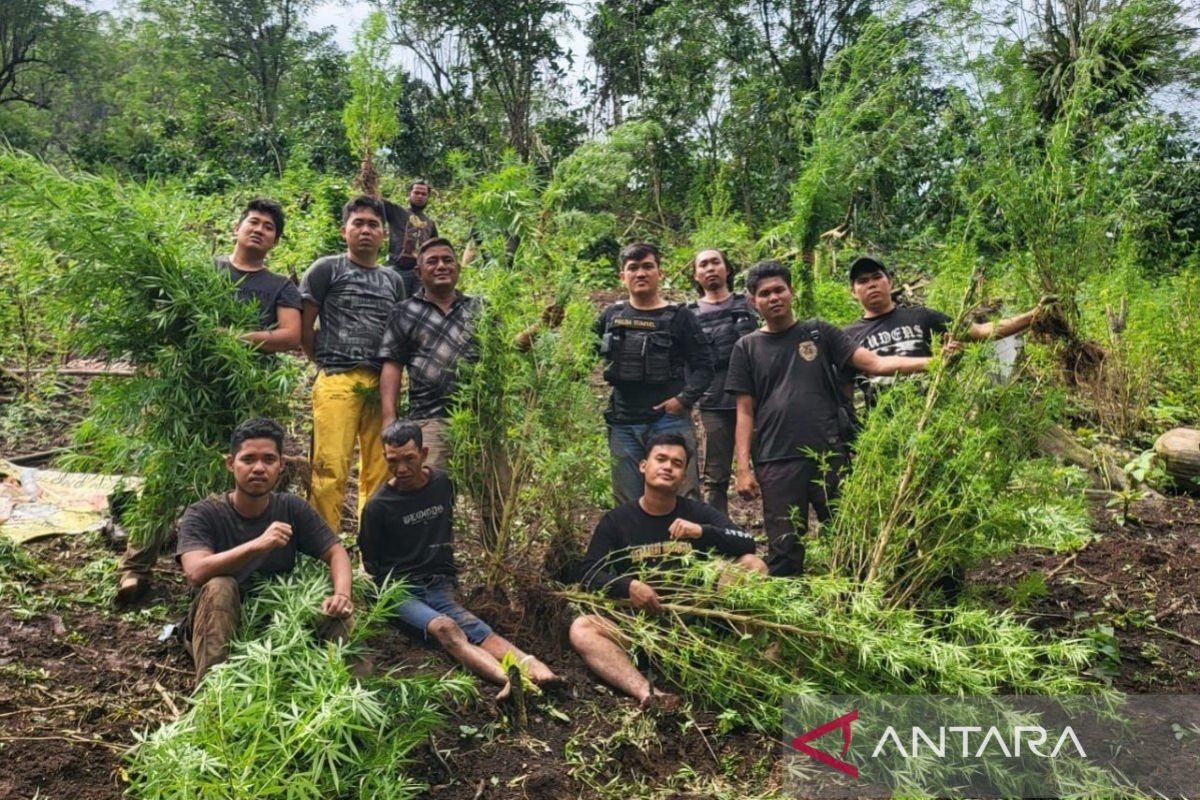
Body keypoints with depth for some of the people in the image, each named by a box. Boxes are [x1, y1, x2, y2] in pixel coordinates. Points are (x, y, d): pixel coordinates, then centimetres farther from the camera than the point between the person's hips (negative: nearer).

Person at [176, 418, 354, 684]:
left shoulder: (292, 509, -3)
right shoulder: (203, 514, -13)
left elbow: (336, 553, -5)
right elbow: (196, 572, -29)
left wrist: (342, 594, -27)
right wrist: (257, 545, -43)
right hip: (216, 629, -2)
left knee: (334, 610, -23)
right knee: (219, 587, -32)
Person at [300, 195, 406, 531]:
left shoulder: (393, 280, 21)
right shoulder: (326, 269, 8)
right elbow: (303, 328, 5)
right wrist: (327, 363, 6)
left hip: (382, 385, 4)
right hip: (338, 381, -4)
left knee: (379, 473, 6)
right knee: (330, 470, -11)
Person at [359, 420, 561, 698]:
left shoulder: (442, 484, 9)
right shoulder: (378, 506, -3)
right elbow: (370, 563, 8)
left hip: (440, 585, 4)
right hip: (398, 591, -3)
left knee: (473, 628, -29)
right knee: (444, 627, -35)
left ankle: (528, 665, -55)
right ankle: (510, 679, -57)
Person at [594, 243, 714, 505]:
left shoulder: (678, 317, 0)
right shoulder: (611, 316, 8)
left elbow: (704, 365, -2)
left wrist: (684, 399, -14)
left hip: (669, 421, -3)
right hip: (623, 425, 4)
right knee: (628, 504, 11)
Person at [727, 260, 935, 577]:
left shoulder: (819, 332, 8)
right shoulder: (747, 347, 8)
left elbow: (874, 363, 0)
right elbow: (745, 413, 5)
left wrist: (932, 361, -14)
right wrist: (743, 468, -3)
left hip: (829, 456, 1)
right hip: (776, 464, 0)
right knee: (784, 551, 4)